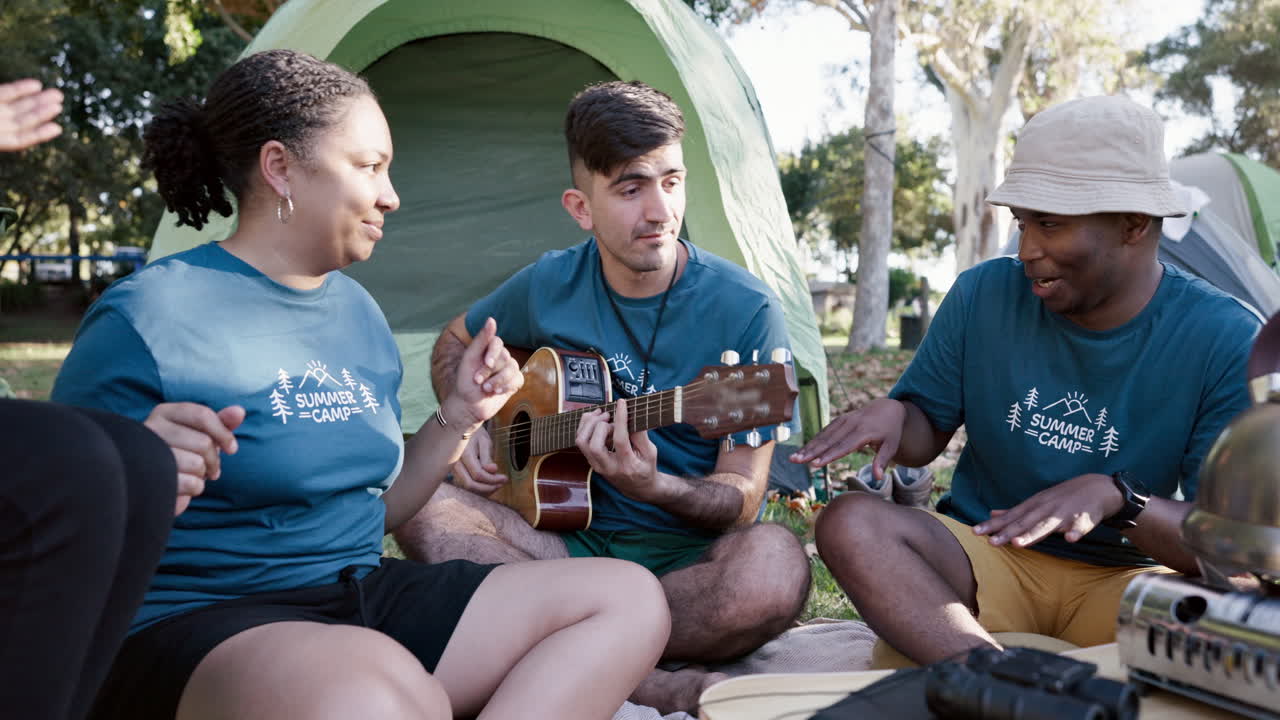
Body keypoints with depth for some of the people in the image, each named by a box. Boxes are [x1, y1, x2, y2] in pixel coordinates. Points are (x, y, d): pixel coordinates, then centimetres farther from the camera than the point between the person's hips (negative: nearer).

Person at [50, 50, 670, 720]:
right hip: (196, 625, -8)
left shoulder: (358, 311, 11)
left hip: (362, 601, 8)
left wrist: (459, 416, 6)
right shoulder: (152, 315, -10)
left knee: (628, 599, -4)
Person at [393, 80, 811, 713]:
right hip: (573, 540, 3)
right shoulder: (551, 287, 0)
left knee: (775, 566, -37)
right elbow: (456, 341, 23)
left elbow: (742, 497, -10)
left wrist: (650, 486, -30)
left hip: (688, 555, -3)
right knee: (426, 507, -25)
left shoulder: (746, 311, -10)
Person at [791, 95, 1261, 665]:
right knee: (850, 523, -27)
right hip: (983, 557, 3)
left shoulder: (1228, 342, -10)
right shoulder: (984, 295, -2)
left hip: (1124, 579, -2)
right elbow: (927, 432, 9)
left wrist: (1114, 496, -31)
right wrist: (893, 414, -16)